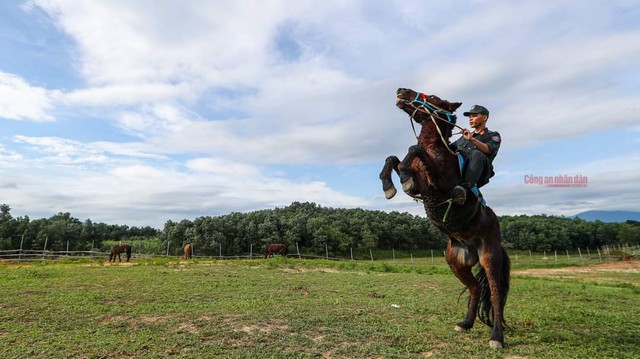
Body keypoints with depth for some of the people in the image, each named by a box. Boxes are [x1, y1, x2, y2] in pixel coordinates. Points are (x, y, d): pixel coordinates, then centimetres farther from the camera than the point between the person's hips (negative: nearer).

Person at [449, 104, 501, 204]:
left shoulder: (493, 136, 17)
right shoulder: (464, 137, 35)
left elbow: (489, 149, -5)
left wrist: (472, 139, -20)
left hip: (479, 175, -4)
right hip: (457, 171, 4)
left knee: (477, 154, -37)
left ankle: (465, 186, -56)